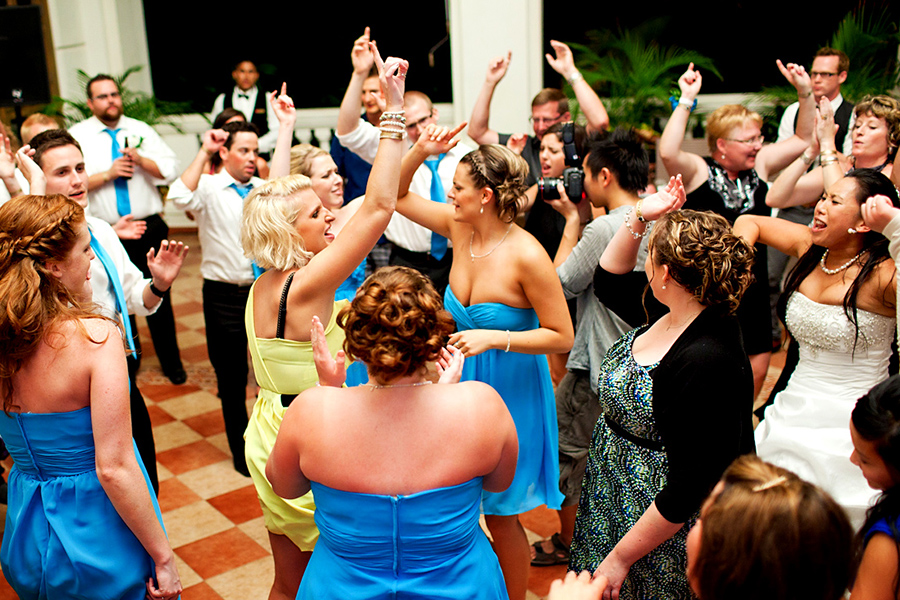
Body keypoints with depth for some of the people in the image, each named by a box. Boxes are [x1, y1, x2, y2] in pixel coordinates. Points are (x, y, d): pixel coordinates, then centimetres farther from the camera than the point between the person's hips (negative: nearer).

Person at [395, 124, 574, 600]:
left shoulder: (526, 255, -23)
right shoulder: (459, 226, -5)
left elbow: (562, 337, -18)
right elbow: (397, 195, 6)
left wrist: (494, 337, -26)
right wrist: (420, 150, -10)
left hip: (510, 393, -6)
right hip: (459, 383, 6)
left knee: (500, 516, 11)